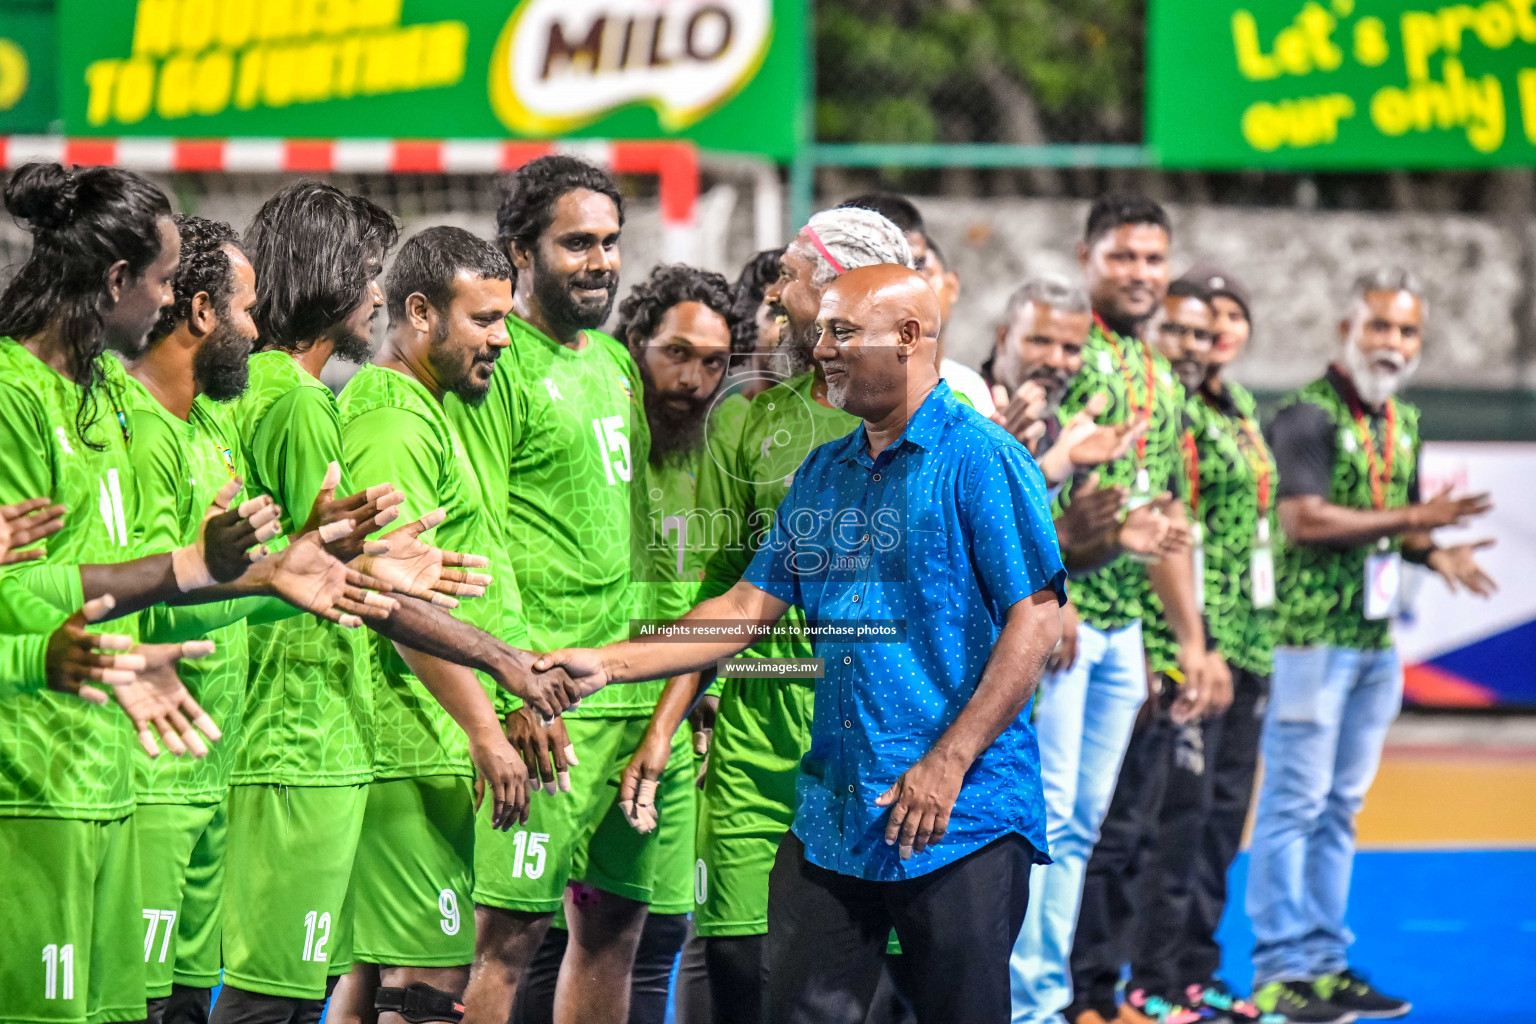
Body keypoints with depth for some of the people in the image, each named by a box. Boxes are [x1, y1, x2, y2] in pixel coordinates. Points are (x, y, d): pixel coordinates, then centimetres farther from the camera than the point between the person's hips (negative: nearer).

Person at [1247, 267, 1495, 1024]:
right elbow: (1304, 520, -21)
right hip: (1314, 634, -8)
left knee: (1341, 807, 11)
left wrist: (1434, 555, 4)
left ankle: (1323, 961, 17)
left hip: (1376, 640, 8)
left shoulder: (1403, 423, 15)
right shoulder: (1309, 415, -10)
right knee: (1295, 803, -5)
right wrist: (1411, 520, -20)